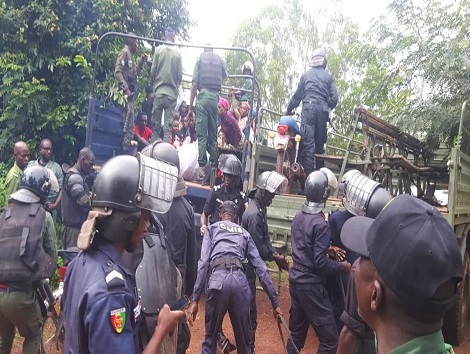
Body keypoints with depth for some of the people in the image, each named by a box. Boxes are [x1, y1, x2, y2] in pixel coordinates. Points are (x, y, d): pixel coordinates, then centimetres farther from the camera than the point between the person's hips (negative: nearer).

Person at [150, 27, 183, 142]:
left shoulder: (158, 49, -1)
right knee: (168, 124, 1)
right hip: (172, 92, 0)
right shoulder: (178, 52, -1)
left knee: (156, 123, 8)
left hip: (159, 91, 0)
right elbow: (180, 74, -2)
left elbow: (153, 70, 0)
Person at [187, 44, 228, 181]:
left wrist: (190, 106, -1)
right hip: (215, 97, 3)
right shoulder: (219, 59, 15)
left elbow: (195, 84, -1)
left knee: (202, 134, -7)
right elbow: (225, 76, 36)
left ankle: (202, 167, -15)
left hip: (203, 96, -3)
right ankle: (214, 165, 5)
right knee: (213, 134, 7)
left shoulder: (200, 59, 7)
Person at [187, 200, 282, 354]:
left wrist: (195, 298, 2)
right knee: (243, 338, 17)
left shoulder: (212, 228, 20)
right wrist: (274, 302, 20)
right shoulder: (244, 233, 26)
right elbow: (261, 267, 19)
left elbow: (203, 263, 5)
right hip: (240, 280, 2)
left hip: (218, 279, -2)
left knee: (211, 336, 15)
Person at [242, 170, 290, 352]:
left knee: (247, 308, 20)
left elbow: (265, 237, 11)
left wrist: (275, 254, -2)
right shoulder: (254, 214, -25)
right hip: (247, 266, -10)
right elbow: (258, 248, -22)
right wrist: (276, 257, -7)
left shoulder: (260, 208, 6)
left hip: (249, 265, 10)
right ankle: (247, 347, 14)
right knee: (249, 311, 1)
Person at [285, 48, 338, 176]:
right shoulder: (328, 77, 16)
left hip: (309, 108, -2)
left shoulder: (306, 75, 14)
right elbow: (334, 98, 7)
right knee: (320, 143, 8)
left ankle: (307, 174, -23)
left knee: (307, 141, -12)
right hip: (322, 110, 2)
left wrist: (288, 111, 23)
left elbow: (297, 96, 14)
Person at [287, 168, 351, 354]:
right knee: (329, 337, 2)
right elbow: (320, 263, -20)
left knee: (296, 331, 19)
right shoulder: (320, 223, -20)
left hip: (295, 279, 9)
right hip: (311, 283, -9)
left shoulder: (298, 216, 5)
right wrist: (342, 266, -6)